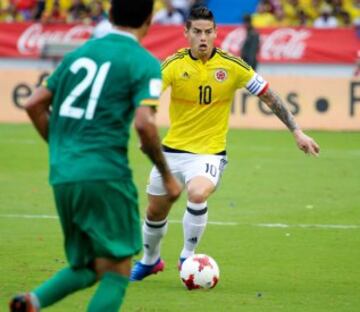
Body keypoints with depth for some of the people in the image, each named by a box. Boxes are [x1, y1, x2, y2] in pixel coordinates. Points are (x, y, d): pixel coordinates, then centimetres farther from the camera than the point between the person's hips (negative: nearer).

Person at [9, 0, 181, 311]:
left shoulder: (80, 53, 15)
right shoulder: (145, 63, -3)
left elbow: (35, 105, 16)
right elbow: (144, 124, -15)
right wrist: (167, 175, -3)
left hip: (62, 177, 6)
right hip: (105, 176, -6)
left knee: (87, 267, 17)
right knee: (116, 272, 2)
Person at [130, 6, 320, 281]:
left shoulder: (232, 66, -9)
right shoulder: (174, 64, -9)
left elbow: (269, 96, 0)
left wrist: (297, 132, -1)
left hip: (210, 152, -2)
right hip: (173, 149, 2)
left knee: (198, 194, -32)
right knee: (155, 211, 13)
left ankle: (188, 256, -10)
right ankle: (150, 260, 44)